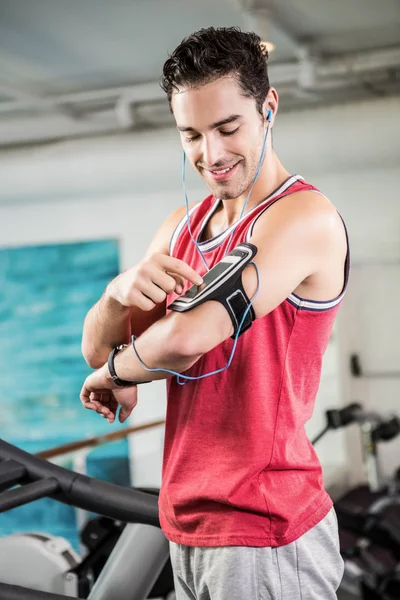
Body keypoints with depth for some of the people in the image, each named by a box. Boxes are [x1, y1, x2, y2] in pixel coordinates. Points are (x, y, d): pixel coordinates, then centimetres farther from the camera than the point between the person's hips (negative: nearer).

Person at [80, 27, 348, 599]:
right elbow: (97, 347, 6)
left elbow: (188, 336, -24)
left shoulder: (305, 218, -15)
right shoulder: (182, 226, 9)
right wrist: (120, 291, -16)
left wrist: (119, 373, -4)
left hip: (264, 534, -7)